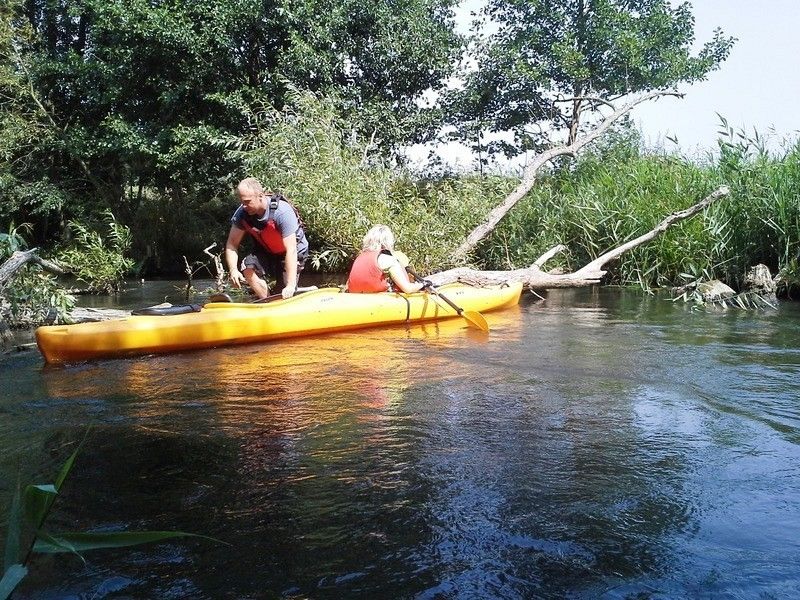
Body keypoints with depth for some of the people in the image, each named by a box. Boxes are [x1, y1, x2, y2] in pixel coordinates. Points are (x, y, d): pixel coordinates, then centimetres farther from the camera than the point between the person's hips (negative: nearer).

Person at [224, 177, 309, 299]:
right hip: (266, 251, 4)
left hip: (295, 252, -4)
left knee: (286, 296, -11)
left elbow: (291, 250, -36)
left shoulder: (282, 212, -34)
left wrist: (290, 285, -41)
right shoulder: (242, 213, -19)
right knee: (248, 267, -25)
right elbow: (232, 244, -12)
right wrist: (233, 270, -31)